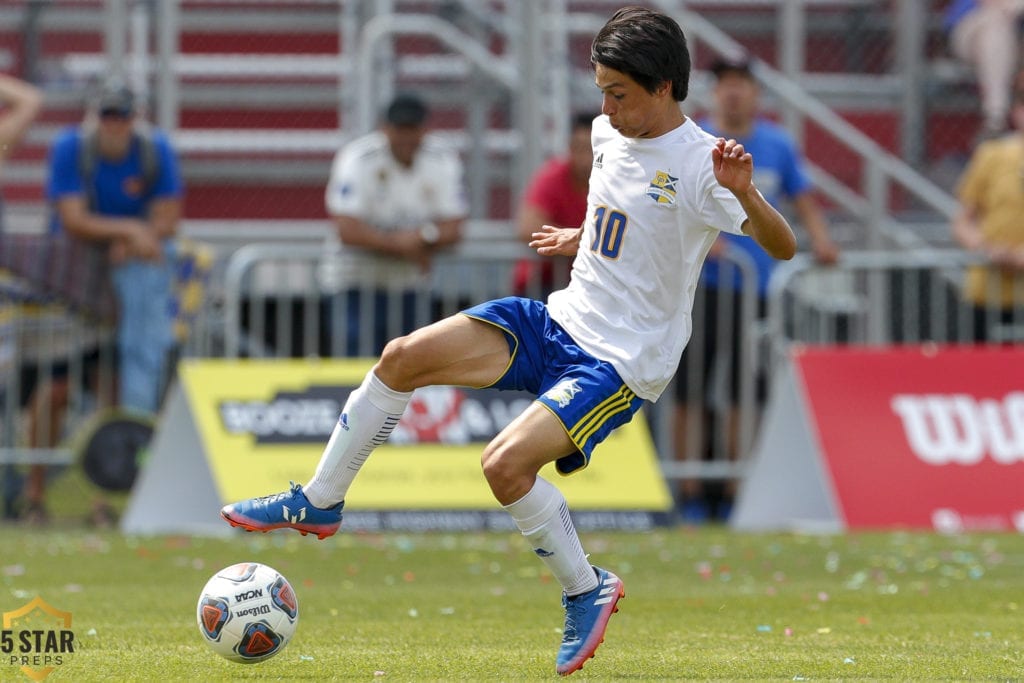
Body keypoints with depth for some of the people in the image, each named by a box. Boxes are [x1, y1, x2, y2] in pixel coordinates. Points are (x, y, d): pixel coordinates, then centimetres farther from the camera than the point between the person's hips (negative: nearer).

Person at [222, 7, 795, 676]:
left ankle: (587, 592, -1)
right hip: (560, 320, 8)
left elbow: (784, 247, -27)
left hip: (623, 363, -8)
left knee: (505, 463, -25)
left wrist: (745, 193, -42)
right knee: (404, 356, -5)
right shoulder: (611, 133, 5)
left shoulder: (700, 163, -19)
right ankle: (319, 504, 10)